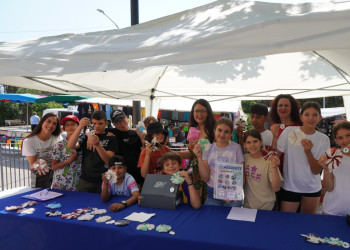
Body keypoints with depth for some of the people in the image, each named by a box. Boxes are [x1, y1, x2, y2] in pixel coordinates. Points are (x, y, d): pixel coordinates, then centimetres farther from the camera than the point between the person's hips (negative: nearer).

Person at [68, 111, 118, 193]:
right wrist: (80, 127, -22)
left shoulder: (110, 138, 1)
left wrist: (97, 145, -28)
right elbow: (71, 146, -10)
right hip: (84, 181, 2)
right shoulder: (86, 136, 9)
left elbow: (108, 161, -12)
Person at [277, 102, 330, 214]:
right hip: (289, 187, -2)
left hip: (312, 188, 2)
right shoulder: (289, 131, -9)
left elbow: (317, 171, -10)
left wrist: (308, 152, -23)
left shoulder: (324, 139, -5)